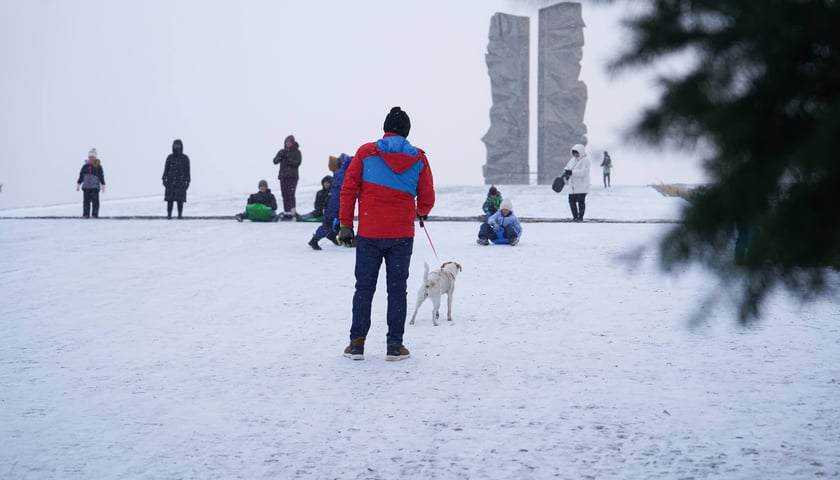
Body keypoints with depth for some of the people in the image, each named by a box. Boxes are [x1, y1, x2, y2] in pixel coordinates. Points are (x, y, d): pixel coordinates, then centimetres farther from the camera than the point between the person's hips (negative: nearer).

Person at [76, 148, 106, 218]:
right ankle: (86, 214, 7)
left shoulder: (98, 167, 0)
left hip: (95, 187, -3)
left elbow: (101, 177, 2)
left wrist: (103, 186, -3)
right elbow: (81, 176, 14)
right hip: (86, 187, 3)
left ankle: (95, 214, -1)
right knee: (86, 202, 3)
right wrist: (78, 185, 12)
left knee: (95, 202, -5)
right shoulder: (85, 166, 8)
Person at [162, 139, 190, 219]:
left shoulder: (185, 158, 0)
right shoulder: (170, 157, 4)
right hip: (170, 182, 1)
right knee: (170, 199, -3)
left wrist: (187, 182, -5)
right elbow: (166, 169, 6)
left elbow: (187, 171, 0)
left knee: (180, 199, -4)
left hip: (181, 182, -1)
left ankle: (180, 215, 3)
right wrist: (164, 179, -2)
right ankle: (169, 215, 2)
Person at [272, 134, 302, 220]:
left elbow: (298, 163, -9)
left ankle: (292, 212, -14)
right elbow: (275, 161, 4)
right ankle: (286, 212, 9)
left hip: (292, 176, -4)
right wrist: (281, 156, -14)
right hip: (283, 176, 4)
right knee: (284, 195, 5)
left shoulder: (297, 152, 2)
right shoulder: (282, 151, 12)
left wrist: (288, 160, -18)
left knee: (291, 194, -12)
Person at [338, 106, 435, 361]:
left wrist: (345, 224, 2)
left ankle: (357, 343, 8)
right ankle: (394, 345, 5)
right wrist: (422, 213, 29)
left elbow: (348, 189, -3)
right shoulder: (418, 158, 2)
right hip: (402, 235, 0)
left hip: (369, 234, 0)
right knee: (397, 289, 7)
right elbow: (427, 198, 6)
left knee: (364, 288, 9)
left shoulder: (366, 152, 0)